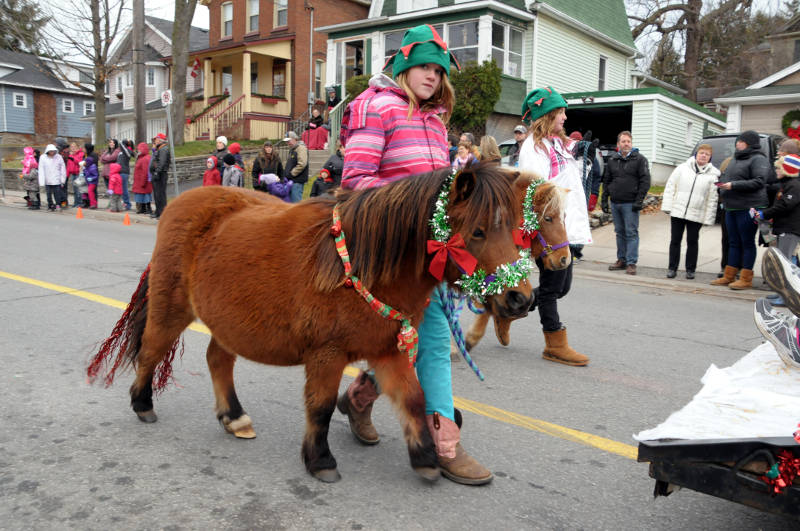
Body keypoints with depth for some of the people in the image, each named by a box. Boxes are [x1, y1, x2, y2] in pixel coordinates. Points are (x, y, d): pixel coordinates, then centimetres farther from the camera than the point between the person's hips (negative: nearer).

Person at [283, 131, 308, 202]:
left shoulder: (301, 148, -12)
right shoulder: (292, 149, 21)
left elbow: (302, 164, -22)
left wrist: (291, 173, -17)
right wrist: (286, 173, 15)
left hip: (297, 181, -10)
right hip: (291, 180, 10)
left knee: (296, 202, -10)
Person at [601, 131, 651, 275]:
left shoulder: (639, 159, 0)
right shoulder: (612, 160, 12)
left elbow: (645, 181, -5)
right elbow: (606, 181, 16)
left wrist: (639, 201, -13)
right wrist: (604, 200, 9)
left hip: (630, 204, -4)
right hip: (615, 202, 5)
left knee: (631, 233, -4)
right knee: (620, 232, 11)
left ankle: (631, 263, -1)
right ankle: (621, 260, 19)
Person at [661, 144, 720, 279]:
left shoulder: (712, 175, 2)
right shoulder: (682, 168, 3)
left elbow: (712, 198, 1)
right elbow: (670, 186, 3)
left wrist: (709, 217, -3)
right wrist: (667, 206, -3)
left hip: (696, 215, 0)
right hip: (677, 211, 1)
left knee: (692, 242, 6)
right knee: (675, 240, 5)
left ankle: (690, 269, 16)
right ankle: (672, 268, 14)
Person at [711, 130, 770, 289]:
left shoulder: (758, 160, -8)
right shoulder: (736, 159, 18)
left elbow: (759, 182, -18)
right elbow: (726, 176, 27)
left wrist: (734, 185, -20)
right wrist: (722, 185, 5)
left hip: (748, 208, -8)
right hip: (731, 208, 8)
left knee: (747, 243, -1)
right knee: (733, 242, 12)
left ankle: (746, 279, 4)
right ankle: (728, 276, 18)